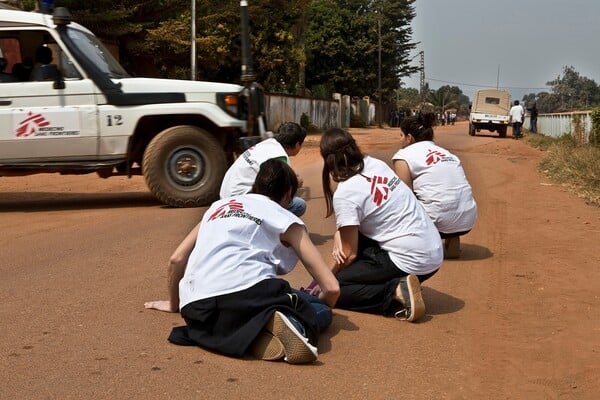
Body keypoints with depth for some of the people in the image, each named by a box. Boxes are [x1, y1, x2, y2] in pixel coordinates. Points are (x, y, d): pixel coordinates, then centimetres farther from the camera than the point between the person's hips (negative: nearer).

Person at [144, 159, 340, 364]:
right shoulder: (285, 218, 19)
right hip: (250, 291, -3)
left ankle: (253, 335, -3)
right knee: (307, 313, 22)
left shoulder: (220, 205, 30)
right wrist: (318, 307, 34)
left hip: (199, 308, 3)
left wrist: (173, 303, 45)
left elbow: (176, 259, 28)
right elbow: (331, 287, 12)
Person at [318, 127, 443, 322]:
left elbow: (349, 255, -9)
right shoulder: (376, 164, 6)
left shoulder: (344, 194, -16)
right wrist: (338, 233, 4)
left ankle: (396, 292, -13)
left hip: (411, 262, -8)